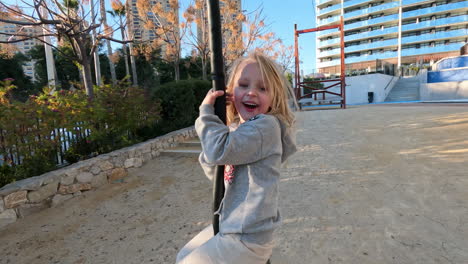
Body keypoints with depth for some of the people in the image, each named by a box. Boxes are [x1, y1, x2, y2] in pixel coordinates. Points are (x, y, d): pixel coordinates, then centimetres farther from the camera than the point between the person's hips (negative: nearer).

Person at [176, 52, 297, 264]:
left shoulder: (266, 125, -20)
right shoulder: (236, 128, 5)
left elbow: (219, 150, -30)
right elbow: (214, 171, 11)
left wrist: (206, 111, -16)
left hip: (246, 237, -8)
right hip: (230, 225, 9)